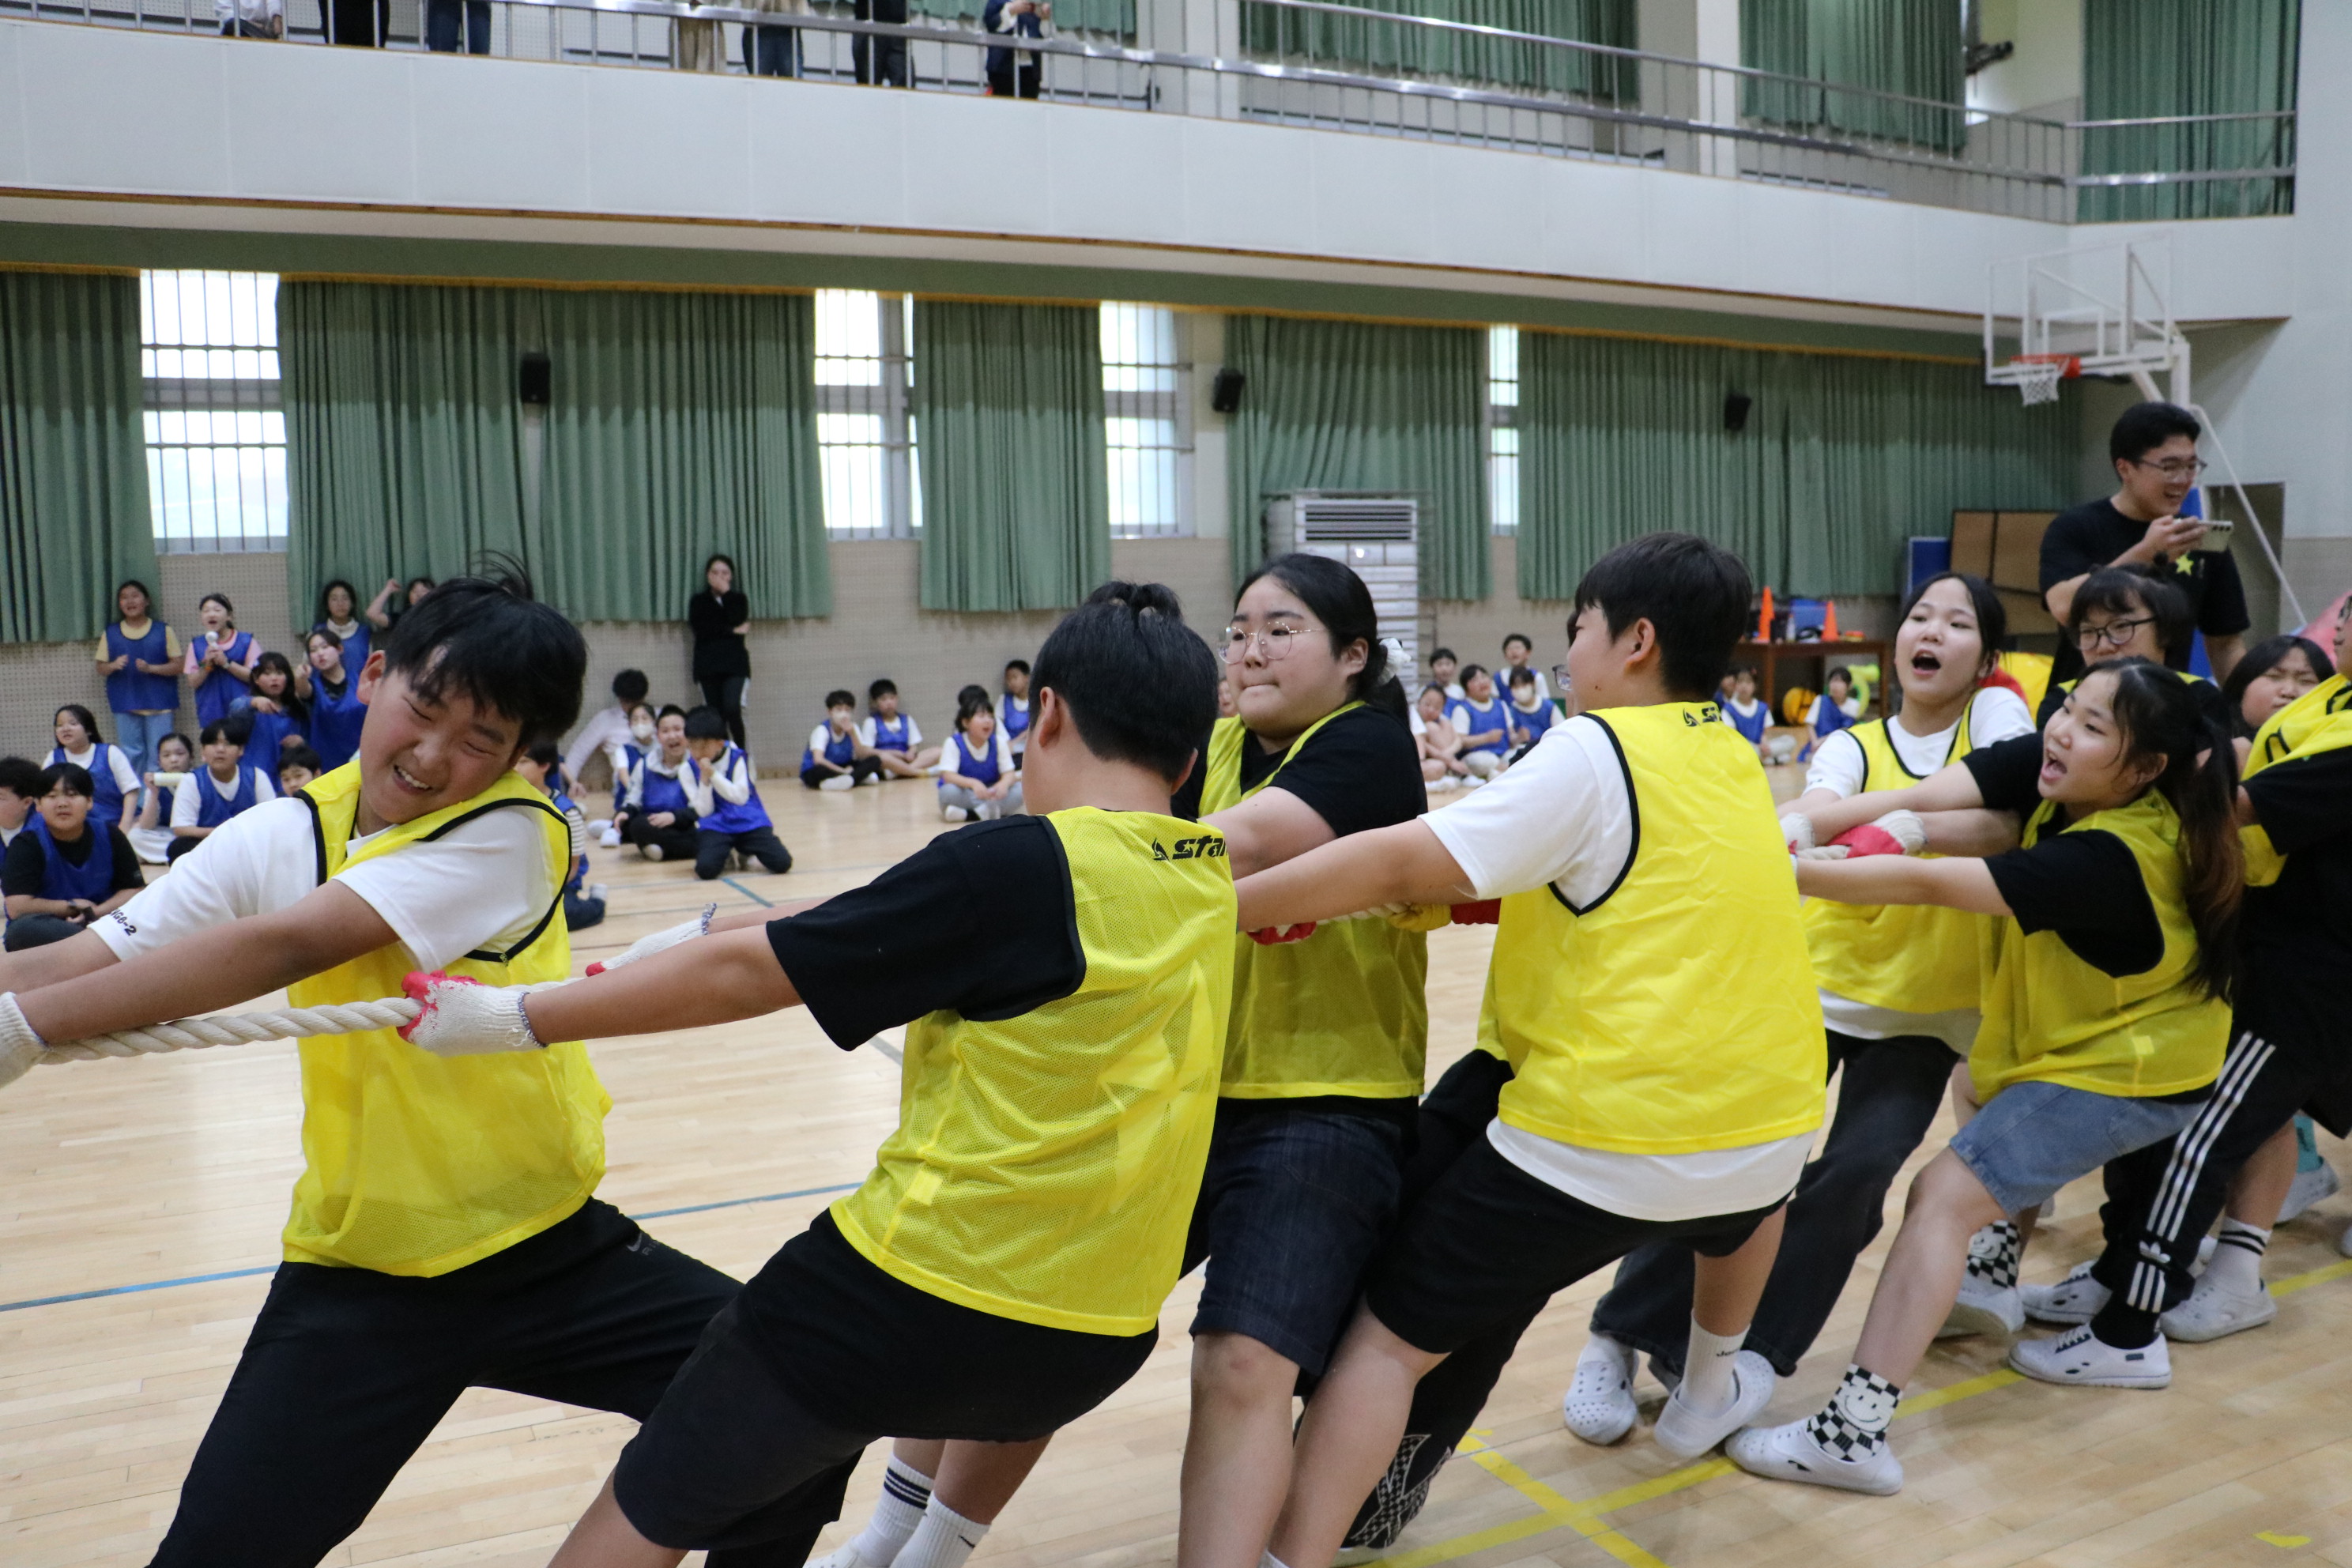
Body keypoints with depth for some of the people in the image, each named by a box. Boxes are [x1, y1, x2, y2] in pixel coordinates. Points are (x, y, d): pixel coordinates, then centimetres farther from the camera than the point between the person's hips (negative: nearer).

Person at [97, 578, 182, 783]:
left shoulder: (163, 630, 3)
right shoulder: (111, 633, 9)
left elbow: (178, 665, 0)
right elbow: (101, 668, 11)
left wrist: (151, 668, -16)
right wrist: (113, 666, -11)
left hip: (159, 703, -2)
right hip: (125, 704, 2)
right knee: (131, 756, 5)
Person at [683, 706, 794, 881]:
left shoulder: (737, 758, -4)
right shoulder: (689, 768, 0)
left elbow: (740, 797, -14)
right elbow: (704, 811, -5)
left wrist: (713, 774, -21)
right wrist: (704, 779, -18)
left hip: (749, 822, 0)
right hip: (715, 826, 0)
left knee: (782, 863, -19)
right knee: (705, 869, -30)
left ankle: (746, 851, 13)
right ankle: (726, 853, 7)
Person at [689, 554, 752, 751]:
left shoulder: (738, 598, 14)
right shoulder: (699, 601, 13)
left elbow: (737, 621, -7)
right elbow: (699, 629, -5)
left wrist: (726, 593, -4)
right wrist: (732, 631, -6)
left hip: (734, 663, -1)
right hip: (707, 664, 1)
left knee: (732, 708, -19)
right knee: (716, 713, -2)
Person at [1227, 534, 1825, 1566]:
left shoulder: (1593, 753, -11)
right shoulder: (1734, 759, 11)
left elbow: (1399, 867, -17)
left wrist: (1214, 909, -12)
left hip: (1599, 1141, -7)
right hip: (1766, 1128, 7)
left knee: (1388, 1338, 1)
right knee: (1744, 1200, 43)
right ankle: (1709, 1394, 56)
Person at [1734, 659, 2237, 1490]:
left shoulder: (2107, 860, -34)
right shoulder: (2045, 769, -14)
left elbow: (1927, 884, -39)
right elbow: (1917, 799, -23)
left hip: (2127, 1076, -10)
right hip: (2116, 1034, 10)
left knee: (1943, 1197, -16)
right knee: (1978, 1086, 32)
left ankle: (1853, 1432, -16)